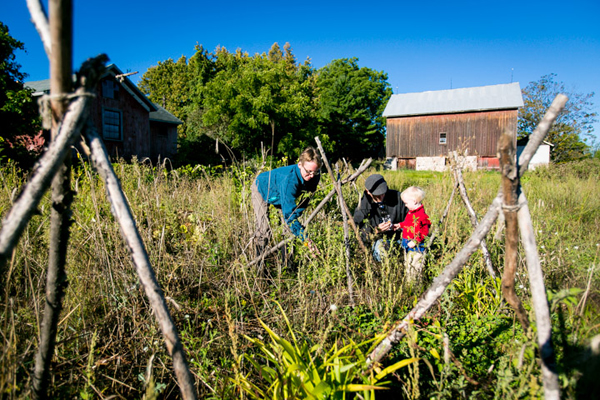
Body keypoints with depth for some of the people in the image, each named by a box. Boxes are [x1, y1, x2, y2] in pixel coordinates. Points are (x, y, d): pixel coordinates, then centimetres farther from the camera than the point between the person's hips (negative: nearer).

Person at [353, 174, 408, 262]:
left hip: (399, 236, 3)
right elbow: (363, 235, -9)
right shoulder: (363, 207, -11)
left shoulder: (396, 196, -8)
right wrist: (377, 230, -29)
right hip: (379, 239, -3)